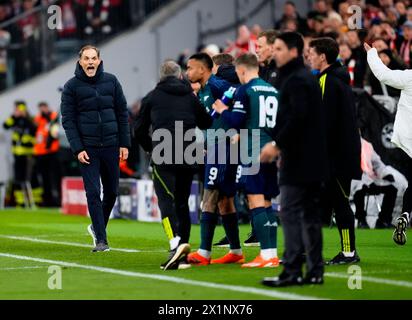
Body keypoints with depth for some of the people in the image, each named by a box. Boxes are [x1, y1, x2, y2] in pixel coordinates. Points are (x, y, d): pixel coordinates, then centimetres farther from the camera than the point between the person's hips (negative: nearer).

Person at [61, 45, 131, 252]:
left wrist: (124, 144, 2)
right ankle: (101, 239, -3)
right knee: (93, 193, -7)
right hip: (87, 148, -3)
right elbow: (68, 120, -4)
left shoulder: (111, 81, 5)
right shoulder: (71, 86, -1)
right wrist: (77, 149, -12)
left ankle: (97, 227, 32)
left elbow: (122, 113, 8)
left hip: (111, 146, 3)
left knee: (112, 192, 10)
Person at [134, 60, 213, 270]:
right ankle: (182, 257, 9)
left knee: (166, 200, -7)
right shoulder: (191, 97, 14)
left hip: (163, 157, -3)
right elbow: (208, 125, 15)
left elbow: (139, 130, 13)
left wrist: (151, 149, 27)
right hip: (188, 158, 3)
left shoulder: (152, 97, 10)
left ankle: (176, 243, -31)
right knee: (182, 203, 12)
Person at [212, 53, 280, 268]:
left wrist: (223, 111, 9)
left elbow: (236, 121, -11)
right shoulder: (273, 91, 13)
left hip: (253, 152, -7)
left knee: (256, 202, -7)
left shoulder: (244, 90, -6)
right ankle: (273, 253, 10)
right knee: (267, 203, 12)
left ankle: (266, 255, -13)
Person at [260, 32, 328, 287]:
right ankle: (315, 271, 13)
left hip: (298, 160, -10)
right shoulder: (308, 78, 18)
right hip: (313, 160, 10)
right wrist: (279, 144, 16)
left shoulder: (297, 81, -14)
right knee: (310, 215, 11)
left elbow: (297, 118, -23)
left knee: (290, 213, -8)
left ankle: (292, 271, -10)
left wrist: (278, 144, -19)